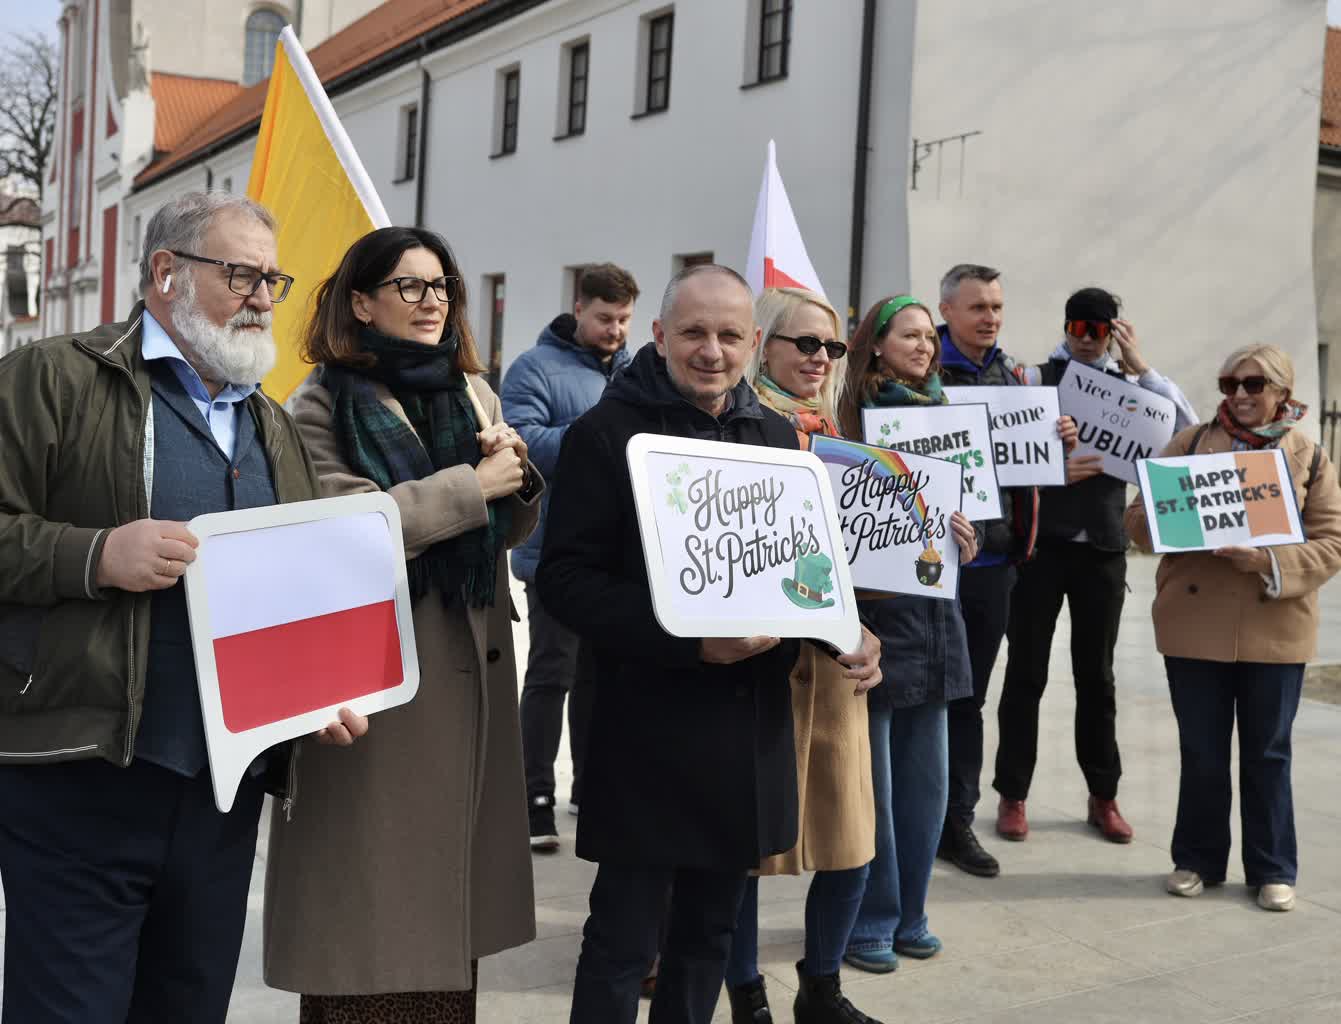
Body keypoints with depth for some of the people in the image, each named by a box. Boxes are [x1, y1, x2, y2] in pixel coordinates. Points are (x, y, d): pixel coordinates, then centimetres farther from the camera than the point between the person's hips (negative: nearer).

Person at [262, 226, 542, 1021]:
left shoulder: (474, 395, 14)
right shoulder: (326, 405, -5)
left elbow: (511, 530, 15)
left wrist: (519, 474, -7)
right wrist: (475, 485, -16)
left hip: (471, 665, 6)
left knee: (448, 878, 12)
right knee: (373, 894, 1)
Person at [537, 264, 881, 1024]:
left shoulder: (778, 436, 11)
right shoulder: (608, 433, -7)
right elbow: (566, 577, -13)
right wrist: (689, 644, -23)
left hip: (752, 722, 6)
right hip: (649, 725, -5)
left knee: (712, 931, 16)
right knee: (624, 939, 3)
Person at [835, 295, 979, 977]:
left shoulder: (940, 414, 13)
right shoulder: (852, 417, -6)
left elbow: (959, 503, 18)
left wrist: (966, 543, -3)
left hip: (932, 611, 6)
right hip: (872, 611, -6)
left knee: (925, 774, 11)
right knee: (872, 778, 0)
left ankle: (907, 913, 25)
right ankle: (869, 923, 14)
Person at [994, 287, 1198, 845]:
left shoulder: (1129, 387, 8)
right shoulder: (1034, 379, -1)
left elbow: (1188, 431, -6)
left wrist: (1142, 367, -9)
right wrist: (1053, 471, -23)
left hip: (1103, 547, 3)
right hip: (1042, 543, -3)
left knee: (1096, 674, 12)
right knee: (1027, 671, 5)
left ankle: (1103, 797, 24)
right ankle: (1012, 796, 15)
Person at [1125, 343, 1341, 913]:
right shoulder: (1190, 444, 5)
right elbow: (1139, 519, 3)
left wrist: (1271, 562, -18)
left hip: (1275, 629, 0)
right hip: (1195, 625, 0)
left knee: (1267, 755, 10)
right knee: (1201, 752, 9)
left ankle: (1273, 870, 22)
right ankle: (1197, 859, 24)